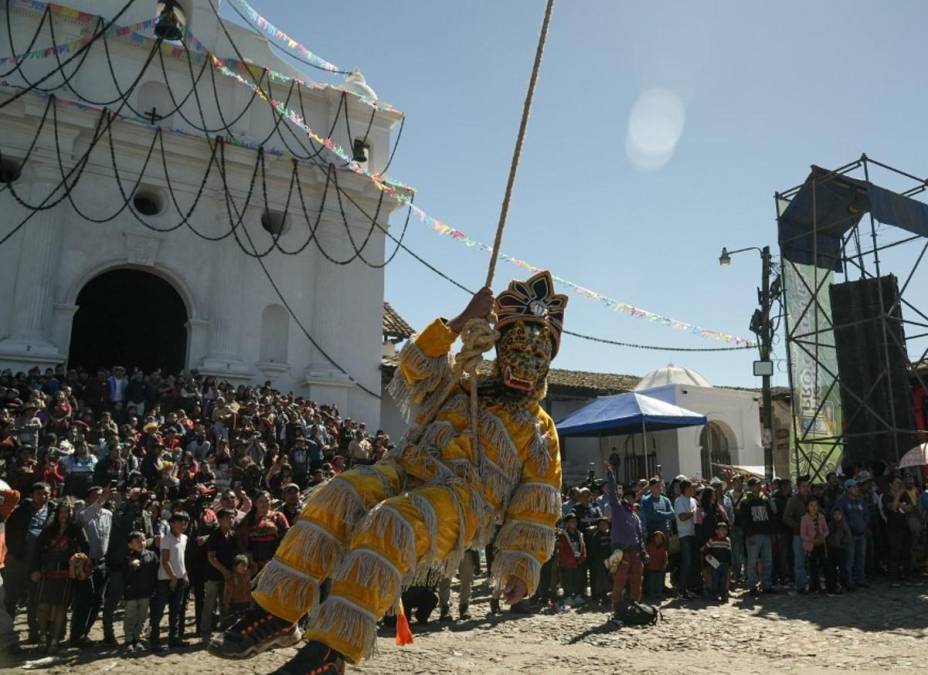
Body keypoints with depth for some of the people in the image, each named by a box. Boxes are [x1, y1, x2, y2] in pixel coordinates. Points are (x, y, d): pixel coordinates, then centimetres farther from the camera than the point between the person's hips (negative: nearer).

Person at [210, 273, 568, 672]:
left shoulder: (540, 430, 16)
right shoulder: (464, 388, 27)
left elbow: (535, 508, 9)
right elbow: (417, 365, 9)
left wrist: (522, 568, -1)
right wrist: (464, 320, 2)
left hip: (460, 497, -4)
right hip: (406, 472, 4)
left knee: (387, 526, -36)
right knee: (335, 499, -26)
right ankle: (277, 613, -21)